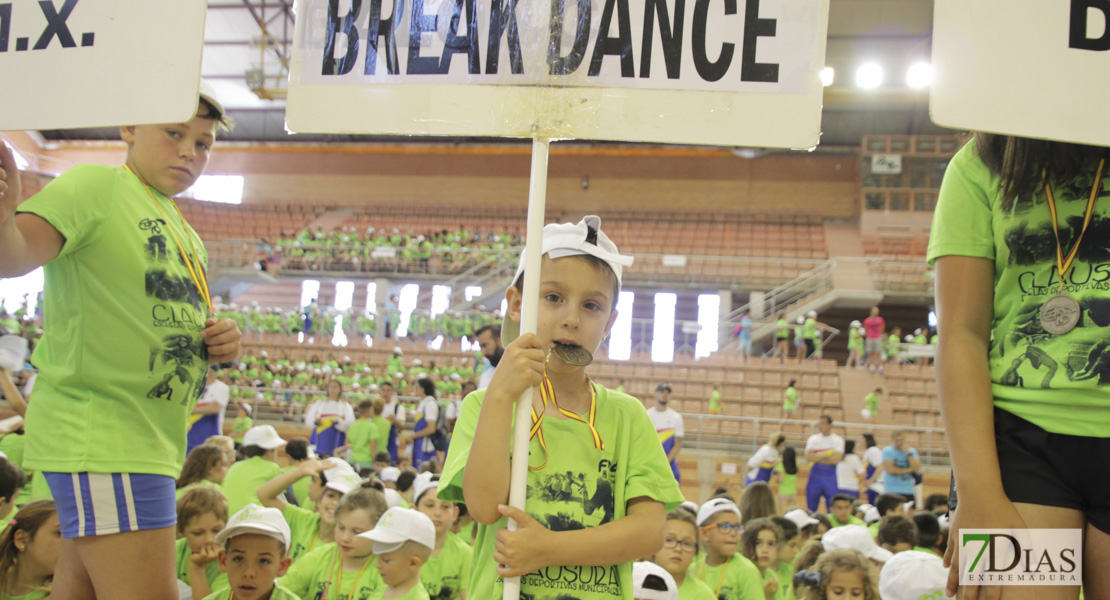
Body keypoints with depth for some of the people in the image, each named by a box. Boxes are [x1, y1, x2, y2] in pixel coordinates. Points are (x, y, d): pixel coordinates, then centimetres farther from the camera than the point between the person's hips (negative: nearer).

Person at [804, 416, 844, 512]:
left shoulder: (838, 440, -1)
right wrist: (827, 454, -12)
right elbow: (808, 457, -8)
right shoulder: (813, 439, 6)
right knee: (811, 507, 7)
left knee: (833, 507, -1)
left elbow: (836, 459, -14)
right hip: (816, 474, 2)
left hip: (831, 475, -2)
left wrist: (817, 457, -9)